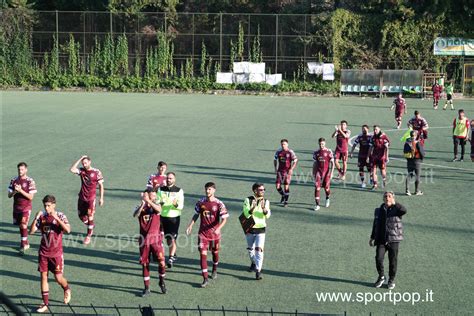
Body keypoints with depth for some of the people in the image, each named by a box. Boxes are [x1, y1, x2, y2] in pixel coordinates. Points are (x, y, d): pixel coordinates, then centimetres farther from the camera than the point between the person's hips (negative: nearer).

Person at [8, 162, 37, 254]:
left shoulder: (30, 181, -10)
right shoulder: (14, 180, 3)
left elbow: (31, 197, -14)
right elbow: (9, 195, 3)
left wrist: (20, 190, -24)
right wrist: (15, 192, -19)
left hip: (26, 208, -5)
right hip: (16, 207, 5)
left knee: (23, 226, -11)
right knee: (20, 226, 13)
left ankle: (23, 246, -2)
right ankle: (26, 243, 29)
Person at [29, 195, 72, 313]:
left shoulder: (60, 216, -9)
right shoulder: (42, 217, 0)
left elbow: (68, 230, -24)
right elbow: (31, 231, -5)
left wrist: (56, 218, -30)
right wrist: (36, 218, -18)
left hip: (56, 253, -3)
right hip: (43, 252, 3)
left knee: (58, 278, -1)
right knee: (44, 276, 4)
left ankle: (67, 289, 32)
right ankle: (45, 304, 11)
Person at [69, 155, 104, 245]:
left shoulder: (97, 172, -8)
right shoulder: (81, 170, 1)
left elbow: (101, 185, -3)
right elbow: (72, 169, -17)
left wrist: (101, 198, -7)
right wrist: (80, 159, -15)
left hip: (91, 198, -4)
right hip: (82, 197, 4)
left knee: (90, 216, 0)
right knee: (81, 215, 11)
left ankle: (88, 236, 12)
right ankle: (91, 226, 38)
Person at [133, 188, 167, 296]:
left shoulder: (156, 206, 2)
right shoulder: (140, 207, 3)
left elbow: (158, 209, -24)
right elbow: (135, 215, -20)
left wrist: (148, 200, -33)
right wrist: (143, 203, -33)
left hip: (156, 239, -1)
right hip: (144, 239, 1)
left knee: (161, 262, -9)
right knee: (145, 264, 5)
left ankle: (162, 282, 16)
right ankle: (147, 288, 17)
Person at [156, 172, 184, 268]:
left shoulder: (179, 191, -3)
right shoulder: (161, 190, 6)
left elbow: (181, 206, -7)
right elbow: (157, 201, 4)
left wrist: (176, 204, -29)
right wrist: (160, 203, -18)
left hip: (174, 217, -4)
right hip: (163, 216, 4)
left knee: (173, 238, -10)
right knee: (168, 238, 13)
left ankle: (171, 259, -11)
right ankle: (173, 254, 32)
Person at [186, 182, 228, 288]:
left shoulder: (219, 204, -11)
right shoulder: (201, 202, -1)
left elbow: (224, 218, -14)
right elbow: (196, 215, 12)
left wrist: (218, 228, -30)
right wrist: (190, 225, 2)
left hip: (214, 232, -1)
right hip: (203, 232, 1)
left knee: (215, 252, 18)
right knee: (203, 253, -9)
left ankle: (214, 270, 46)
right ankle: (205, 278, -9)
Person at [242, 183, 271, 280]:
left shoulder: (266, 201, -2)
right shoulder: (248, 200, -6)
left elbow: (267, 215, -15)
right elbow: (246, 214, -17)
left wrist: (264, 208, -36)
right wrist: (253, 207, -35)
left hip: (260, 229, -1)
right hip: (249, 229, 1)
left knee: (259, 249, -12)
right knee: (250, 249, 16)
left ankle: (258, 270, -9)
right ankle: (253, 263, 42)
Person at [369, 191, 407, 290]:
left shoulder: (396, 209, -5)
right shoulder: (379, 211, 8)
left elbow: (404, 210, -30)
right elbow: (375, 225, 17)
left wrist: (394, 203, -22)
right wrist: (372, 238, 18)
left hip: (393, 240, -3)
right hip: (381, 240, 3)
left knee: (393, 261, 4)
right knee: (378, 259, -8)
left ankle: (391, 280, 23)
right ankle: (381, 277, 15)